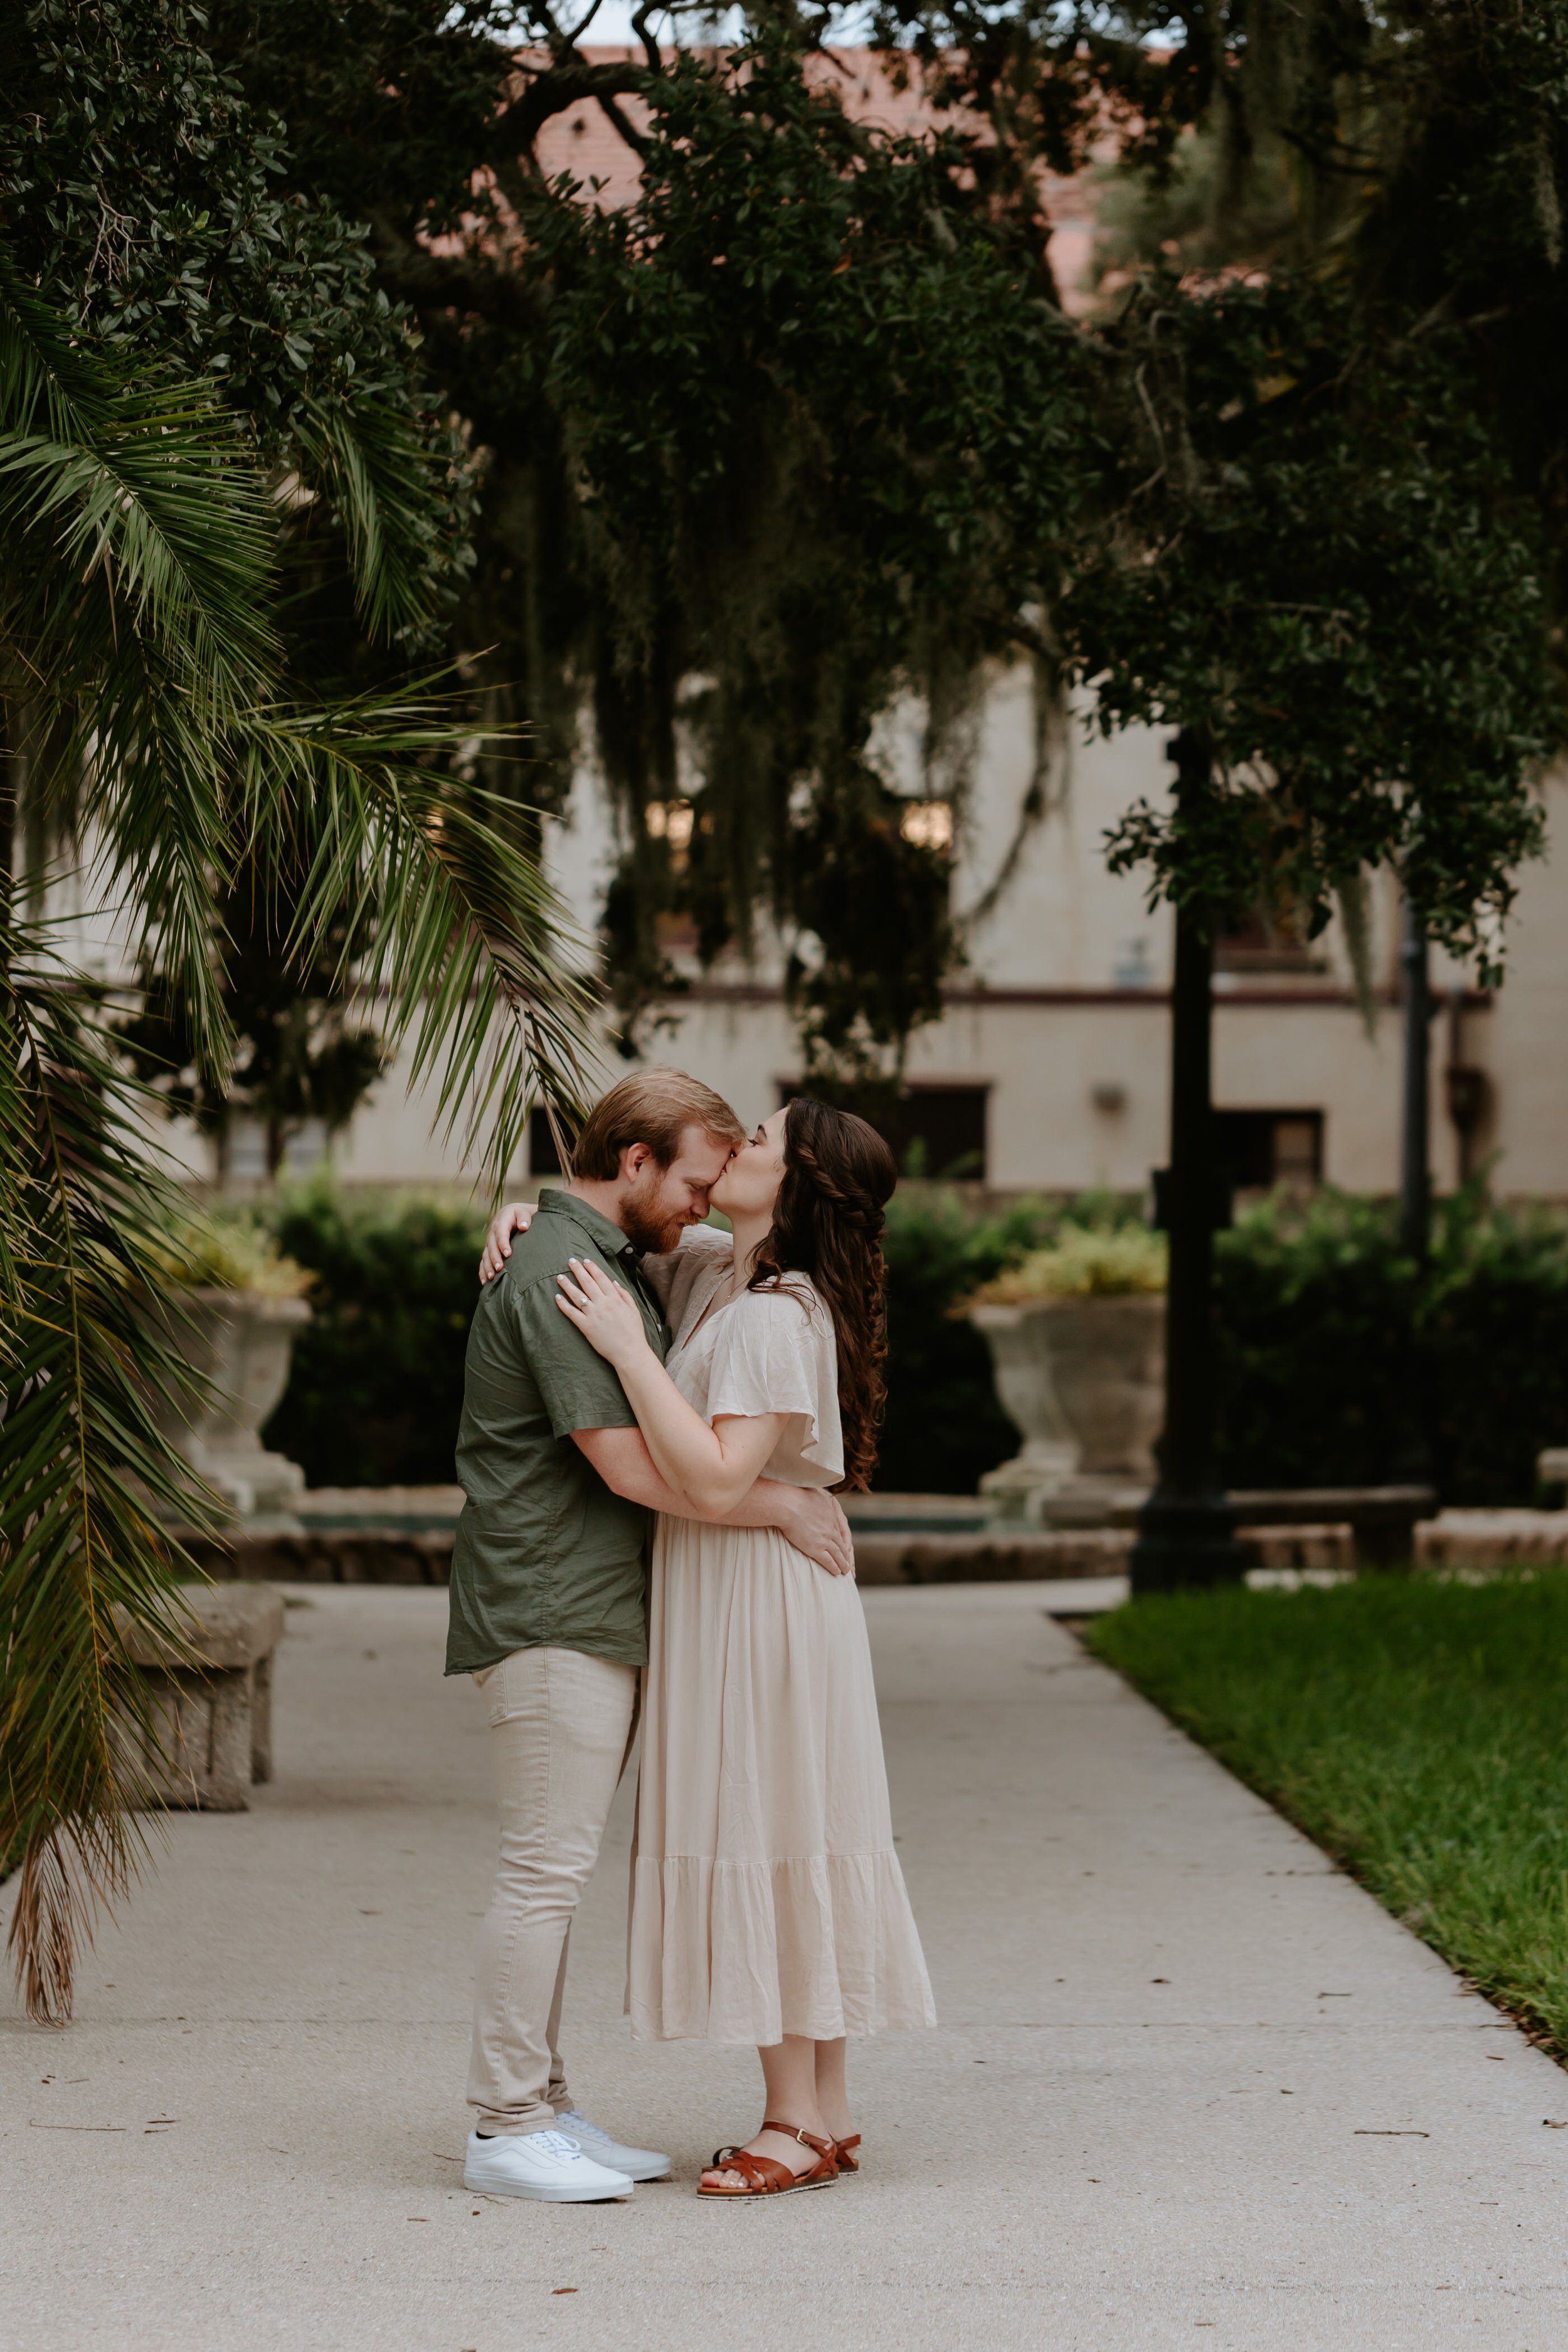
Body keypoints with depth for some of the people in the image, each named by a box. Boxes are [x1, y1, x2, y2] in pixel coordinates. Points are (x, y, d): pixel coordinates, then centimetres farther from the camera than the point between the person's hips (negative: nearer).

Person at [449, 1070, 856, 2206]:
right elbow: (628, 1466, -20)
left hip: (600, 1618, 10)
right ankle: (507, 2126, -4)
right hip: (552, 1614, -10)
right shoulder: (556, 1275, -16)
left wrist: (793, 1489, 14)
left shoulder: (617, 1263, 17)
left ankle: (546, 2109, 16)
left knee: (558, 1874, 11)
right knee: (546, 1872, -8)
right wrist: (781, 1507, -12)